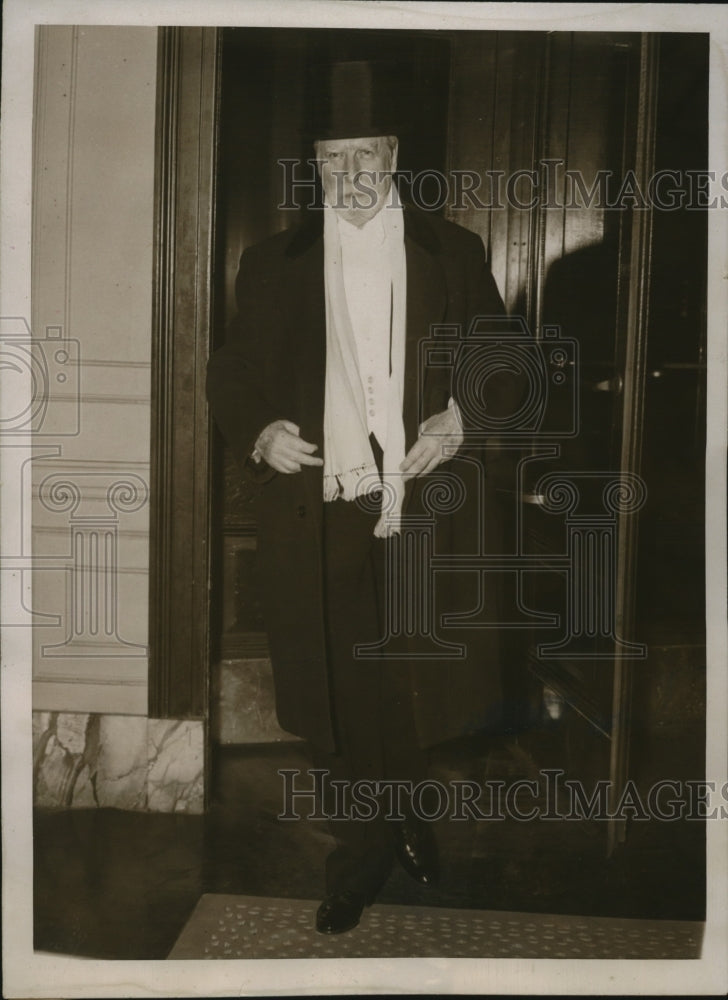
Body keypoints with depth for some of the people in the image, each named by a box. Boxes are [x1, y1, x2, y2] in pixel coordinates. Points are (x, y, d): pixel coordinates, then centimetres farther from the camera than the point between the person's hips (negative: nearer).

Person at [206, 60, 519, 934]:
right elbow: (232, 376, 11)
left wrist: (463, 418, -8)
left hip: (430, 511, 0)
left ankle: (401, 804, 39)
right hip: (317, 524, 0)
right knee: (334, 698, 5)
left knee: (426, 688, 10)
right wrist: (259, 433, -9)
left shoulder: (454, 254, 9)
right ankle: (361, 852, 26)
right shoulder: (271, 265, 9)